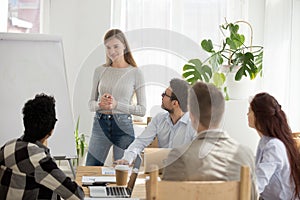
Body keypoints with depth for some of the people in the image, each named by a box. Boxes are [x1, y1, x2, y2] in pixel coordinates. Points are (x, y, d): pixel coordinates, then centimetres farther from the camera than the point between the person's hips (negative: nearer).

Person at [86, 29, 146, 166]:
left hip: (123, 125, -2)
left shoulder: (135, 73, 0)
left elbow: (142, 110, -2)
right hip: (100, 124, 3)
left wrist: (116, 105, -13)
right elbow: (91, 103, 13)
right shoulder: (100, 71, 8)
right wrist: (100, 104, -9)